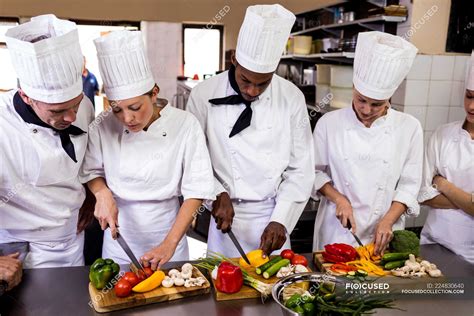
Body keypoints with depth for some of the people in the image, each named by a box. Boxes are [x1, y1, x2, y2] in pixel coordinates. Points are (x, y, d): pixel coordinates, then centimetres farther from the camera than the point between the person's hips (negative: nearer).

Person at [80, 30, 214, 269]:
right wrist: (103, 194, -18)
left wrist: (169, 244, -21)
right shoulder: (105, 127, -11)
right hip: (120, 235, 2)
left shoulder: (185, 125, -16)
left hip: (167, 231, -1)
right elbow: (91, 171, 3)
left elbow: (196, 191, -16)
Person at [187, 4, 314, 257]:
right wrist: (217, 195, -14)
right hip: (226, 218, -1)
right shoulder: (203, 95, -10)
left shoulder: (292, 98, -6)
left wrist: (281, 220, -11)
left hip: (273, 218, 1)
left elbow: (300, 169, -4)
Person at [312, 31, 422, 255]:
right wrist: (338, 198, -13)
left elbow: (409, 184, -2)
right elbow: (316, 172, 2)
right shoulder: (329, 123, -5)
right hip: (336, 229, 0)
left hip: (383, 235, 0)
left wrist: (388, 221, -13)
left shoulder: (409, 128, -5)